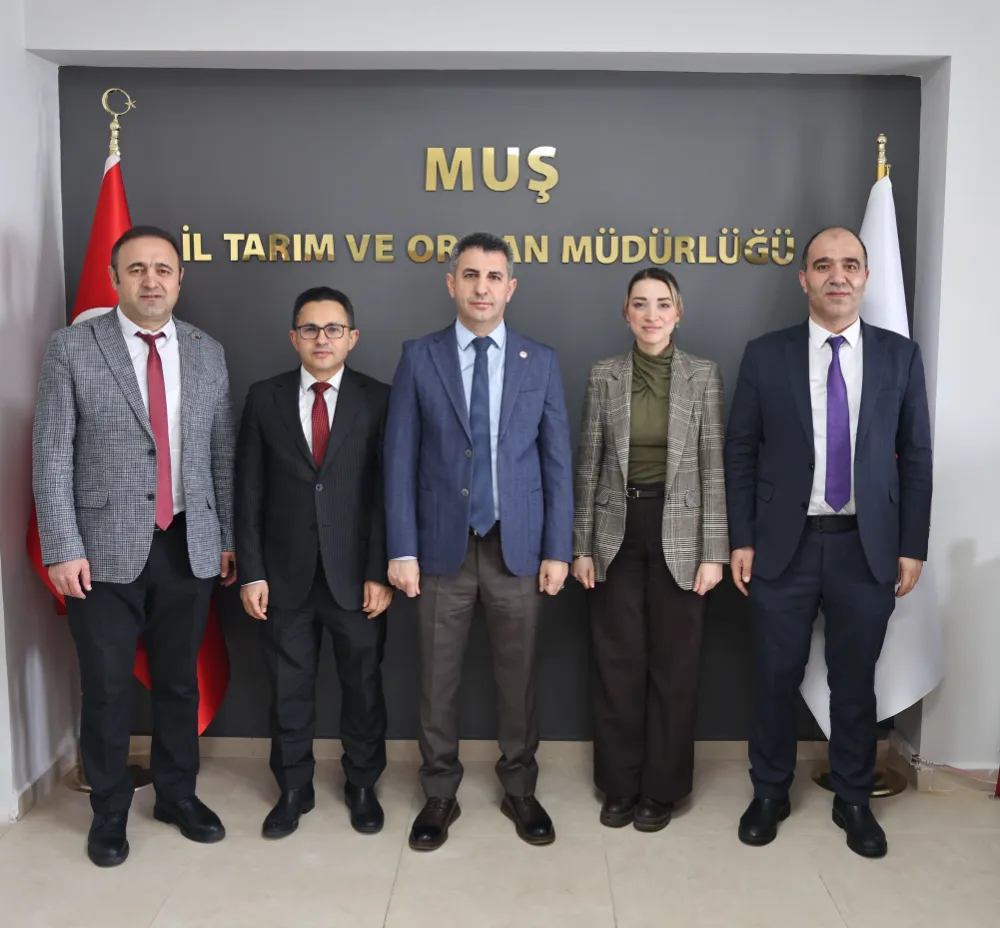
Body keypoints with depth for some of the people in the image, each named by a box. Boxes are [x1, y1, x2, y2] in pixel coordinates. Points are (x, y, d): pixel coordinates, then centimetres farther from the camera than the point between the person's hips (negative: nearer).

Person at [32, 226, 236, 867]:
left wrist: (228, 538, 8)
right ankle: (110, 810, 28)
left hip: (189, 547, 3)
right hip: (105, 548, -2)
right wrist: (63, 548, -10)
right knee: (107, 688, 8)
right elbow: (51, 456, -5)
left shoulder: (208, 353, 7)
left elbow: (222, 454, 9)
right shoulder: (73, 348, -2)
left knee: (180, 681, 14)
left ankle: (178, 794, 34)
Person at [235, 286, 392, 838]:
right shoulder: (265, 399, 3)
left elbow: (387, 493, -4)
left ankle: (362, 786, 31)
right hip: (286, 574, 1)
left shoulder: (378, 400, -2)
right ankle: (293, 789, 31)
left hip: (355, 573, -1)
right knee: (288, 687, 12)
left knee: (363, 686, 11)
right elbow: (249, 493, 2)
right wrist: (251, 572, -2)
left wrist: (380, 573, -8)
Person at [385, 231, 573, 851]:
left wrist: (558, 549, -2)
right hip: (444, 545, 0)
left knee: (519, 677, 11)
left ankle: (520, 789, 30)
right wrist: (402, 550, -6)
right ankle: (441, 794, 27)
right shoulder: (420, 358, 1)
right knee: (439, 678, 9)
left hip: (518, 545, 1)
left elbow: (557, 461, 3)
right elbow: (400, 460, -1)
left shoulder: (541, 362, 4)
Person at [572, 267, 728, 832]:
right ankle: (620, 784, 24)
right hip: (618, 533, 2)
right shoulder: (604, 376, 3)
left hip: (679, 533, -1)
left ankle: (662, 788, 23)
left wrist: (715, 550, -7)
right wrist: (582, 545, 2)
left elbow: (714, 467, -3)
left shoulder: (705, 376, -1)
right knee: (617, 663, 8)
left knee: (675, 664, 7)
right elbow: (589, 464, 4)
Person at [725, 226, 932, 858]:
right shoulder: (766, 355, 0)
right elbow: (741, 453, 1)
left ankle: (854, 800, 31)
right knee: (777, 678, 9)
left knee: (855, 682, 12)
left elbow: (915, 457, 4)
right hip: (785, 545, 0)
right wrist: (742, 540, -3)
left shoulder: (900, 356, 3)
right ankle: (770, 794, 29)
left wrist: (912, 547, 1)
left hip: (867, 547, 1)